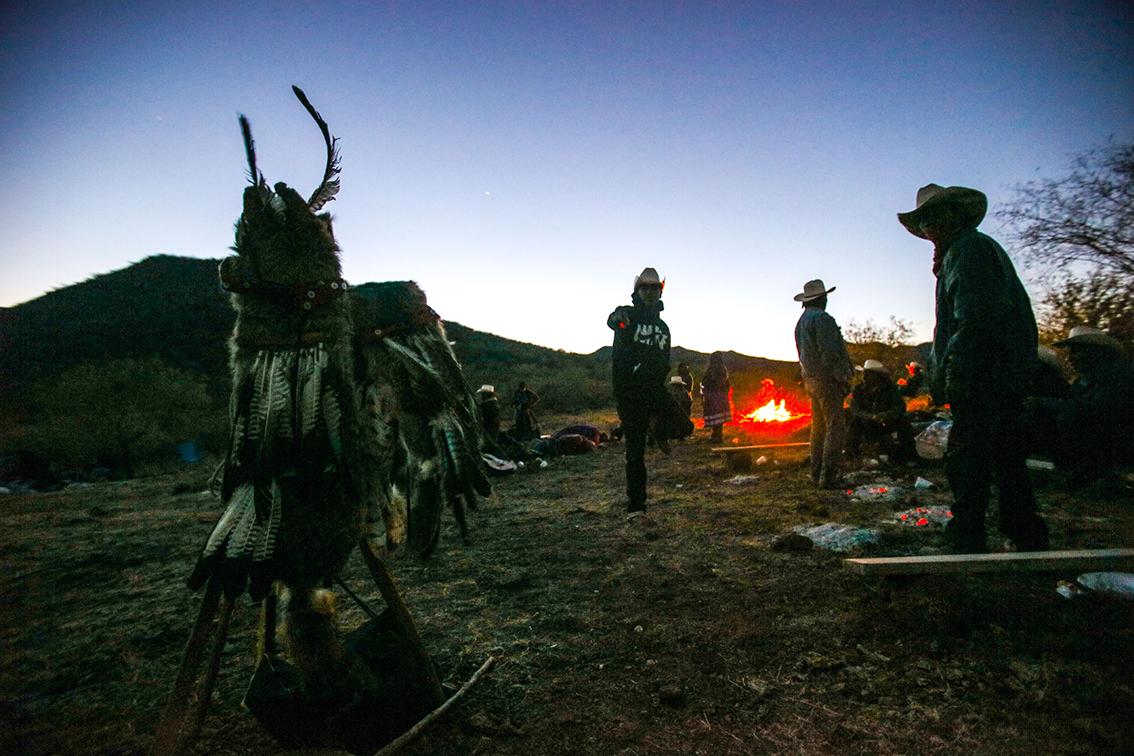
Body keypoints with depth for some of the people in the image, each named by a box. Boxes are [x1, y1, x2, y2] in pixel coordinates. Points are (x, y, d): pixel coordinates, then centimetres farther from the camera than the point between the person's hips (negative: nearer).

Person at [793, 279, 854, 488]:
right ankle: (828, 477, -8)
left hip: (810, 380, 10)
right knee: (836, 427, -7)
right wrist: (843, 379, -15)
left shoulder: (801, 322, 18)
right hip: (827, 379, -9)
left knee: (819, 428, 13)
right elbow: (829, 352, -20)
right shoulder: (822, 318, -12)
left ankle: (817, 474, 17)